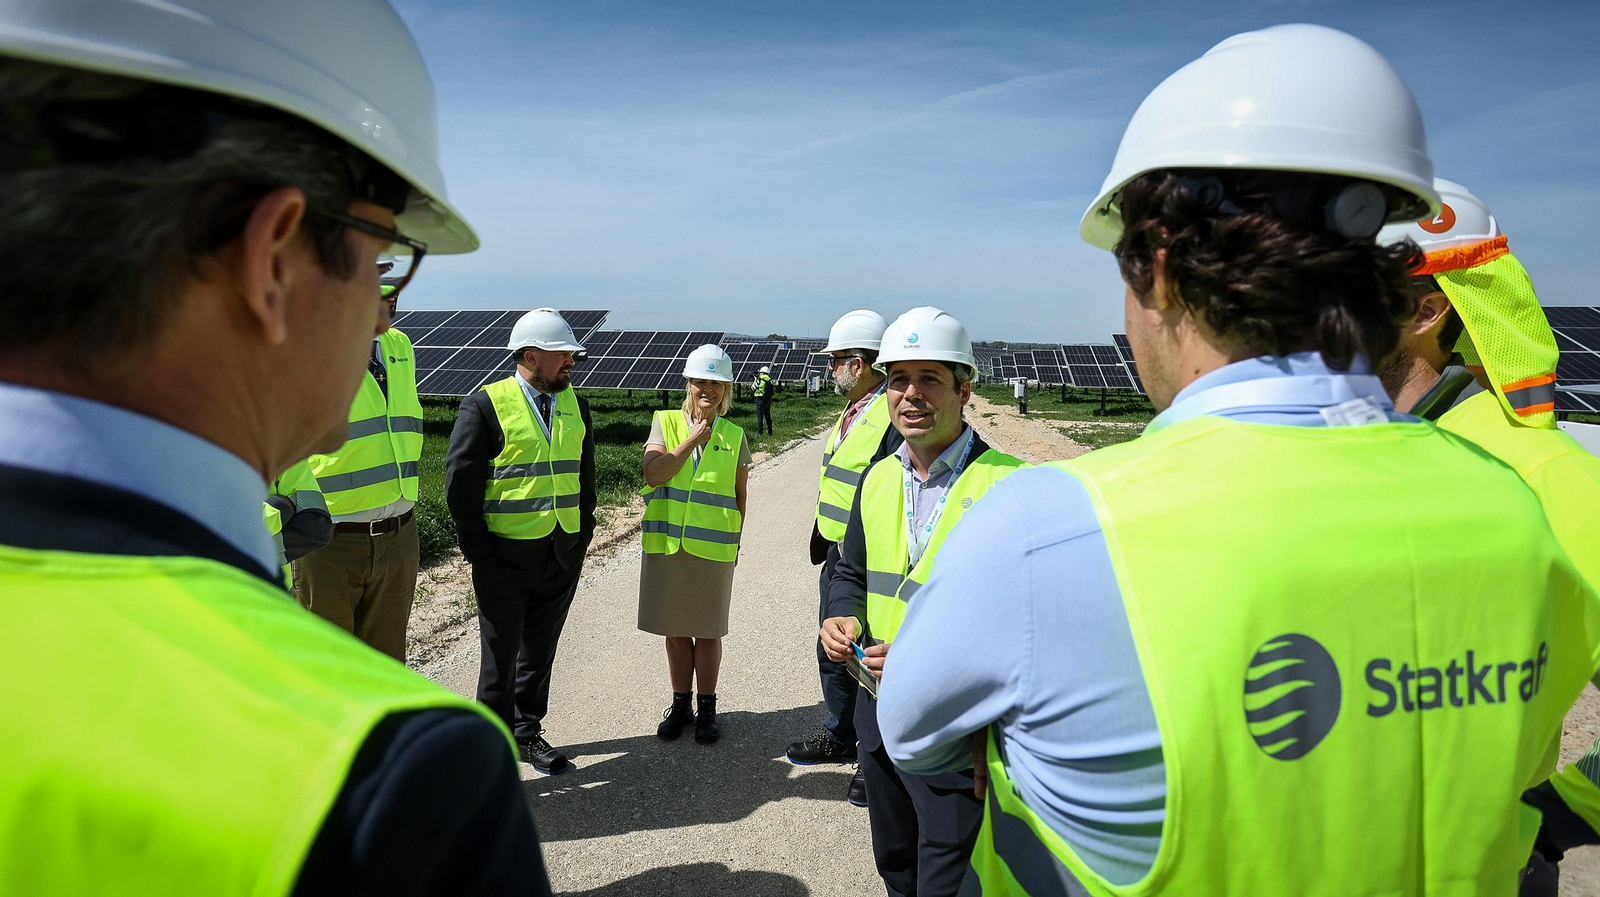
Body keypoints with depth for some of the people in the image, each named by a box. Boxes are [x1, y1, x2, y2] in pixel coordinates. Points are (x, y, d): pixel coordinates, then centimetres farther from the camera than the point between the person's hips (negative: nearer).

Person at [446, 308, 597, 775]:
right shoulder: (485, 405, -11)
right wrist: (479, 552, -10)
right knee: (500, 656, 7)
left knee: (540, 651, 16)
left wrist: (582, 537, 10)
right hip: (506, 556, -5)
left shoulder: (575, 405, 7)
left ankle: (527, 732, 32)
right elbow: (460, 483, -9)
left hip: (563, 557, 5)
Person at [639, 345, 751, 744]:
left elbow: (740, 497, 8)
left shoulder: (734, 436, 3)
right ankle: (680, 704, 27)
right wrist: (692, 439, -13)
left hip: (713, 550, -1)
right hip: (667, 546, 1)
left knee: (707, 632, 8)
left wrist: (734, 543, 5)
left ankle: (707, 708, 23)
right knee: (675, 630, 12)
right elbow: (652, 474, -13)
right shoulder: (665, 422, 2)